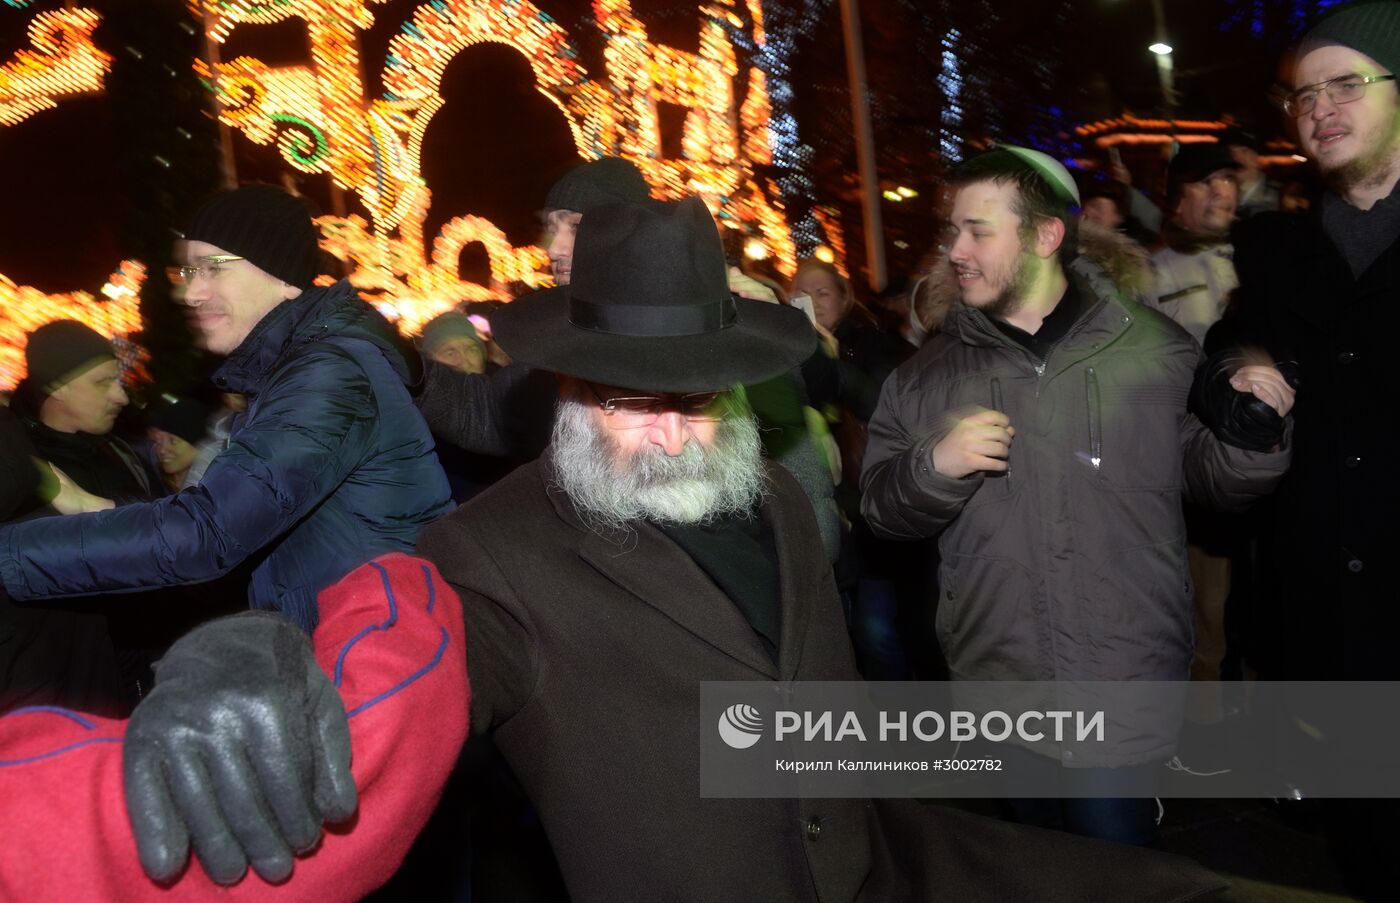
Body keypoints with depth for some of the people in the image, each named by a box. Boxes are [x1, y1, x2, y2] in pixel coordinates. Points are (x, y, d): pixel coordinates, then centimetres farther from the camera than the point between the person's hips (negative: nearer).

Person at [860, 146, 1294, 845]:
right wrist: (934, 465, -16)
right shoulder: (930, 373, 4)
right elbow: (878, 505, 3)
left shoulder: (1152, 349, 0)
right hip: (997, 685, 2)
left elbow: (1212, 478, 5)